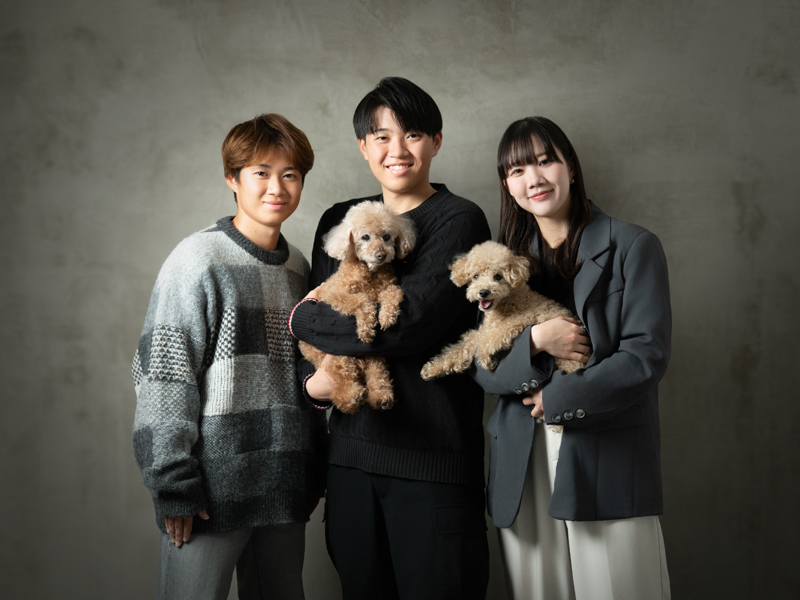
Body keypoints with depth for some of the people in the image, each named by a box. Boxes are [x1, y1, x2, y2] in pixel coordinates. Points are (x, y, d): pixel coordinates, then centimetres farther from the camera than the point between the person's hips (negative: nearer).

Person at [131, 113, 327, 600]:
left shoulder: (298, 267, 11)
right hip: (213, 486, -5)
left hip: (285, 487, 6)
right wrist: (174, 487, -13)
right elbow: (163, 377, -10)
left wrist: (315, 473, 16)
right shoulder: (199, 259, -8)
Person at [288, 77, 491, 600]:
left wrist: (301, 319, -6)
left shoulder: (460, 221, -6)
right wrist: (312, 381, -7)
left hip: (433, 458, -5)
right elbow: (318, 307, 15)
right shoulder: (339, 221, 12)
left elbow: (406, 324, -18)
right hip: (352, 451, 5)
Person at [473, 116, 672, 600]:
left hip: (609, 467, -3)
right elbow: (479, 368, 6)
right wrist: (534, 342, -13)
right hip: (522, 470, 4)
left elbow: (646, 356, -8)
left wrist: (557, 399, -9)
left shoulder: (632, 247, 1)